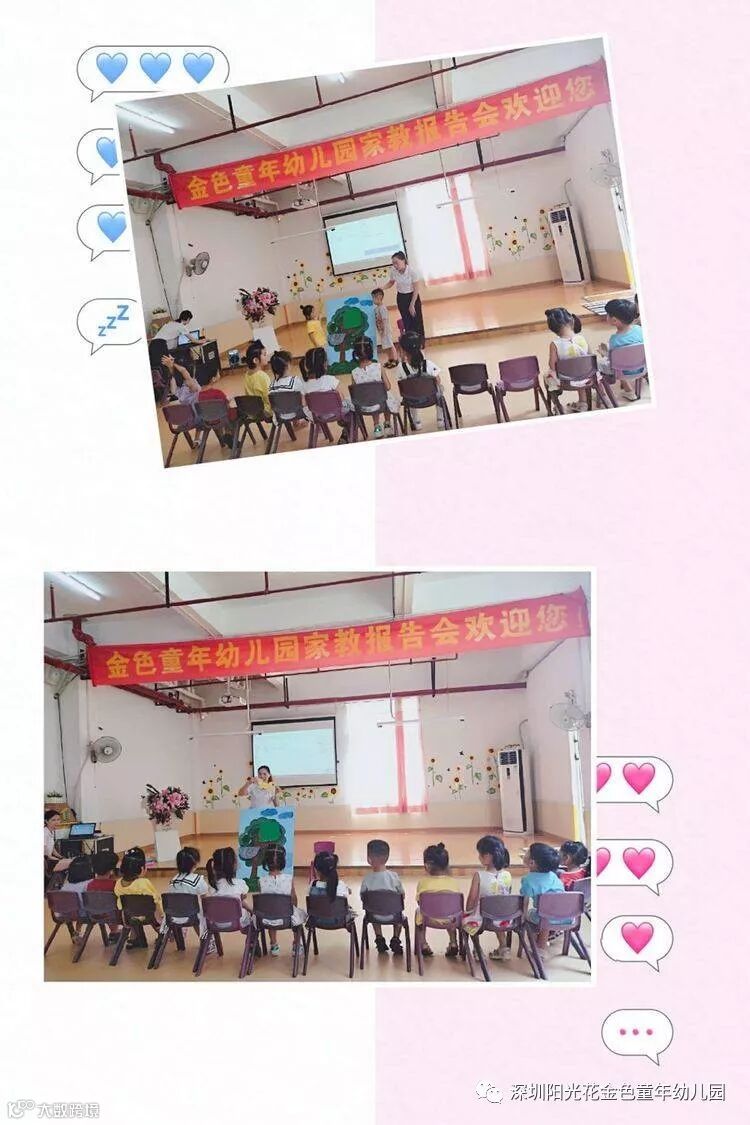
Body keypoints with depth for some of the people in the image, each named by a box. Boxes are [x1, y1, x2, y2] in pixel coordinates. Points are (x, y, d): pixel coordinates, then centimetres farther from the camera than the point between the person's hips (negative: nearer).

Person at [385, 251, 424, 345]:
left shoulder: (411, 270, -24)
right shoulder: (393, 270, -14)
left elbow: (416, 289, -17)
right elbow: (391, 282, 6)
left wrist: (412, 304, -17)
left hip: (413, 296, -3)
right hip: (401, 298, 3)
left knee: (416, 321, 1)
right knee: (406, 322, 8)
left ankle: (420, 344, 15)